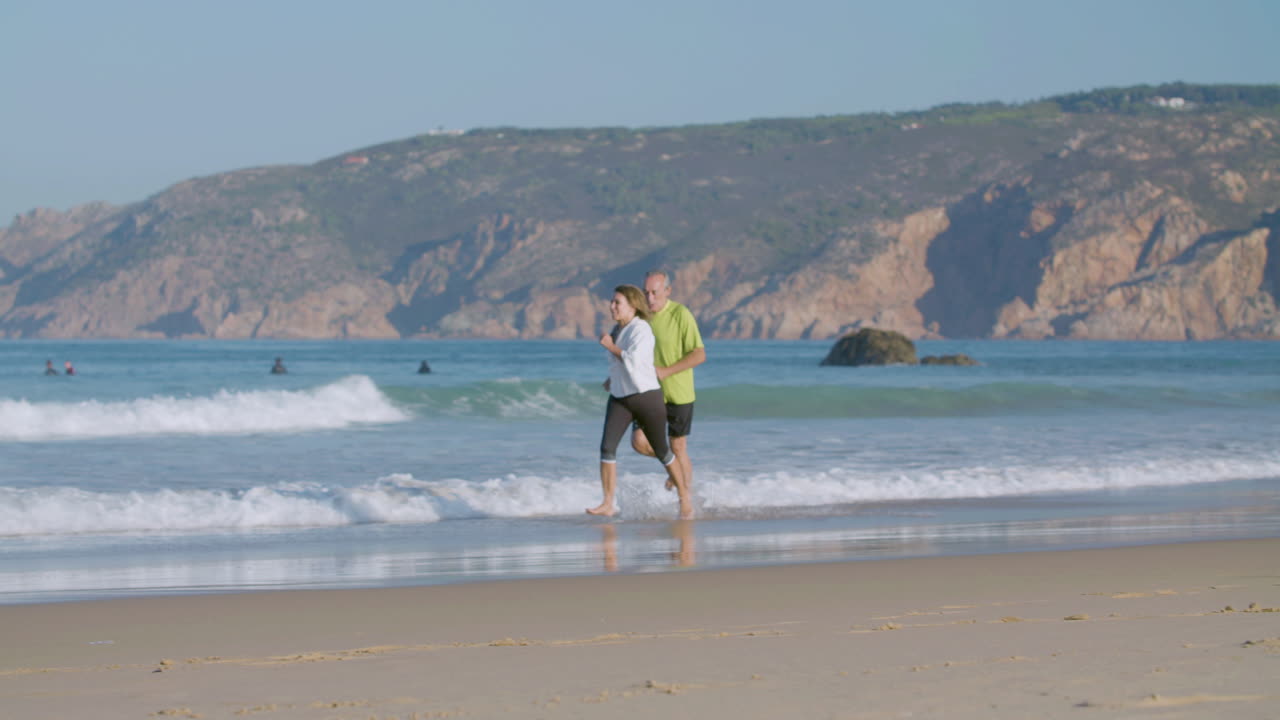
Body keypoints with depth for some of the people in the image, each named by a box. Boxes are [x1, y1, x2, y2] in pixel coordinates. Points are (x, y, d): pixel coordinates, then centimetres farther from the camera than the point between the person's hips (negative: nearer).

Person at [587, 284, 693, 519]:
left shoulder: (641, 329, -14)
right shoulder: (617, 329, 11)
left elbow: (634, 360, -26)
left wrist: (611, 346, -16)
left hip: (646, 396, -7)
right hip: (619, 398, 7)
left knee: (660, 450, 6)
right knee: (607, 447, -11)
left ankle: (684, 496, 25)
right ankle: (608, 504, -11)